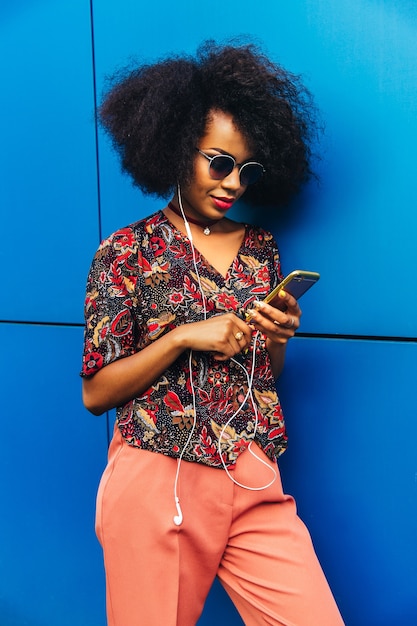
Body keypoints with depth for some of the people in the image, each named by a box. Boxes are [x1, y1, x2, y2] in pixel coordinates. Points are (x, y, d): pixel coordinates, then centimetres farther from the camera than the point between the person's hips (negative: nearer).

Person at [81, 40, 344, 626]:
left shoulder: (260, 247, 9)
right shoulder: (127, 251, -2)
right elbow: (96, 392, -5)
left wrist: (276, 339, -6)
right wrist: (182, 337, -15)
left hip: (255, 483, 4)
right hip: (155, 483, -3)